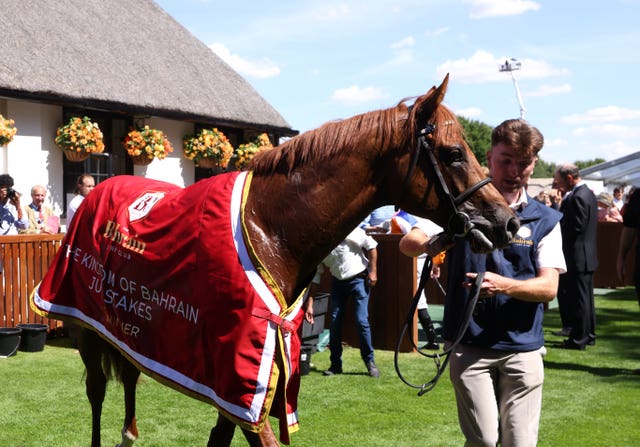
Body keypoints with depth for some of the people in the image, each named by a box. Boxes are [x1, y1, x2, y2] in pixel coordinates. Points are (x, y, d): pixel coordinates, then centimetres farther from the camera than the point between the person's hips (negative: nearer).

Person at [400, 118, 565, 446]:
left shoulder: (545, 220, 3)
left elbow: (549, 287, -5)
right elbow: (407, 244, -2)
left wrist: (503, 285, -26)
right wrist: (430, 245, -26)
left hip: (523, 348, 1)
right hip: (469, 345, -1)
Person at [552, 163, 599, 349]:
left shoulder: (578, 197, -19)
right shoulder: (588, 193, 13)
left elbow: (575, 227, -22)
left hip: (577, 257, -10)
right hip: (588, 256, 10)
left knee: (578, 298, -3)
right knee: (586, 297, 16)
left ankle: (578, 339, 3)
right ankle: (588, 335, 25)